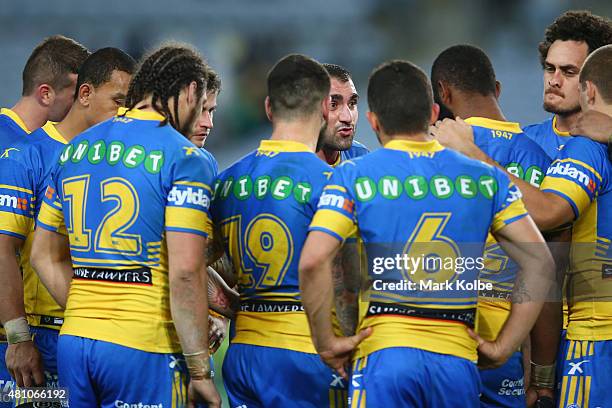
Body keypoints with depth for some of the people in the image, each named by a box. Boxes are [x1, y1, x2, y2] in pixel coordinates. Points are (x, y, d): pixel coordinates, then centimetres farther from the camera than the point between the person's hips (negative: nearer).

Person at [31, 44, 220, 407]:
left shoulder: (75, 150, 13)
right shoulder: (184, 158, -8)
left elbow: (45, 255, 19)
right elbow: (185, 273, -16)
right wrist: (200, 371, -11)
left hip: (74, 340, 6)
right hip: (144, 349, -6)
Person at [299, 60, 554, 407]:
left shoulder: (355, 176, 2)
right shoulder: (485, 178, 11)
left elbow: (313, 261, -11)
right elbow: (539, 261, 5)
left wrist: (326, 343, -1)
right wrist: (503, 347, 8)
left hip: (385, 352, -2)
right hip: (458, 360, 3)